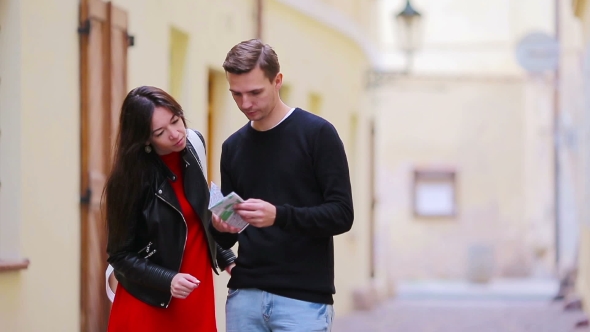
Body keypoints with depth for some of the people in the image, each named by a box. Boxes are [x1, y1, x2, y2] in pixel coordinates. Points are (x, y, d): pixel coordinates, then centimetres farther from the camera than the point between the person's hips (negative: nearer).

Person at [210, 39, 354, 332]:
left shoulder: (317, 134, -4)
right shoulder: (233, 147, 12)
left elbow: (341, 214, -10)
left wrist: (279, 215, -24)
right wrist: (219, 227, -9)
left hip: (303, 299, -5)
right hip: (244, 296, 5)